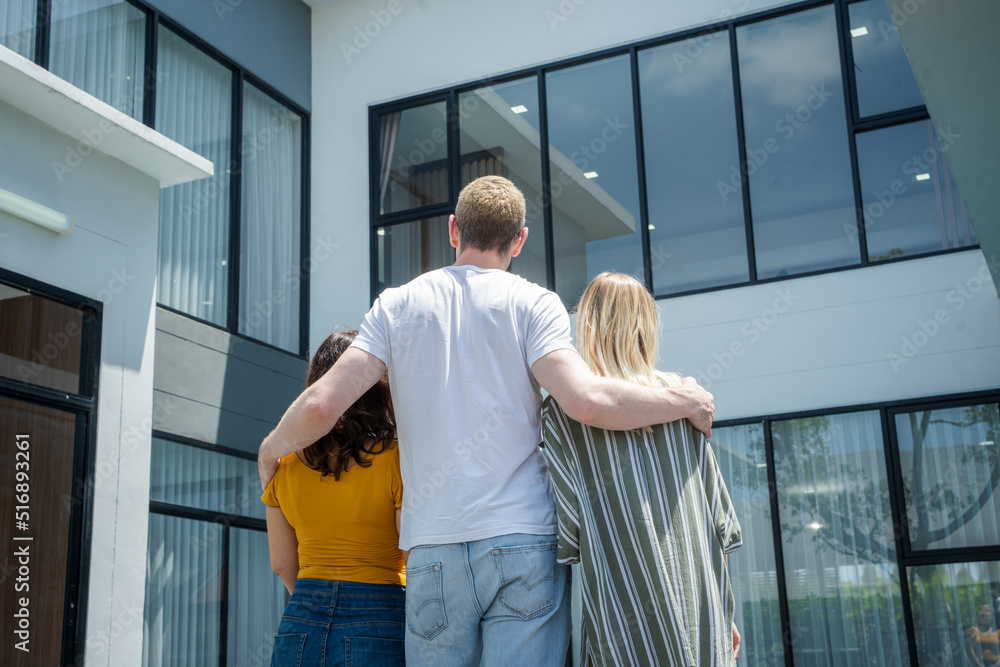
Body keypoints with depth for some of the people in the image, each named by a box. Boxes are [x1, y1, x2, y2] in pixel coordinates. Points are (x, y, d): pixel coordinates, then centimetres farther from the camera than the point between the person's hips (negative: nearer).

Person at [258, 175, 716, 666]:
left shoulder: (397, 305, 9)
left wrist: (270, 450, 20)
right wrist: (683, 402, 2)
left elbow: (321, 405, 0)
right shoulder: (533, 304, 3)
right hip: (526, 542, -2)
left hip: (434, 552, 2)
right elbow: (586, 401, -13)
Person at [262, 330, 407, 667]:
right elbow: (416, 563, -9)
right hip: (379, 629, -4)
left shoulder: (285, 465, 4)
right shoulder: (397, 459, -9)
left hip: (298, 628, 4)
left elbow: (282, 564, 11)